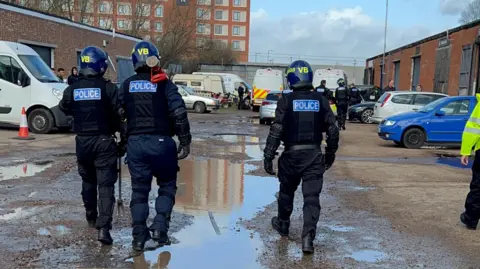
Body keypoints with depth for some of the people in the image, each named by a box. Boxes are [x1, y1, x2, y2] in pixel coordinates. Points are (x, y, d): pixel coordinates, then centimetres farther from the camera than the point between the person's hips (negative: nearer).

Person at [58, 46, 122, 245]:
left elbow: (64, 109, 15)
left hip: (82, 141, 4)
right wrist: (120, 133, 4)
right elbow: (118, 114, -12)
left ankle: (91, 218, 36)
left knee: (88, 180, 22)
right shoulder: (109, 88, -13)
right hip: (104, 141, -4)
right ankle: (103, 227, -12)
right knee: (106, 184, -3)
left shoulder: (72, 90, -1)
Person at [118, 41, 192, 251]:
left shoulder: (126, 85, 8)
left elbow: (119, 115, 8)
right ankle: (160, 227, 1)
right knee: (167, 186, 14)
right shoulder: (165, 84, -3)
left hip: (135, 143, 3)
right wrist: (185, 142, -4)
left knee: (139, 190, 11)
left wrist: (123, 141, 20)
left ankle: (138, 237, 14)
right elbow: (179, 113, -10)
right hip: (161, 142, -3)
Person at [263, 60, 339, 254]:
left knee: (286, 191, 20)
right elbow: (332, 130, 5)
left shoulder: (286, 100, -6)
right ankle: (308, 236, -10)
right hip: (314, 154, 1)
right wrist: (330, 154, 17)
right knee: (312, 196, 1)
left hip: (292, 154, -1)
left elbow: (276, 130, -12)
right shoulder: (321, 100, 3)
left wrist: (268, 156, -8)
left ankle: (282, 225, 39)